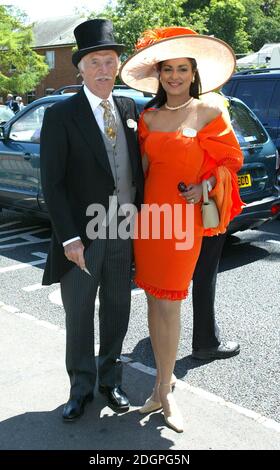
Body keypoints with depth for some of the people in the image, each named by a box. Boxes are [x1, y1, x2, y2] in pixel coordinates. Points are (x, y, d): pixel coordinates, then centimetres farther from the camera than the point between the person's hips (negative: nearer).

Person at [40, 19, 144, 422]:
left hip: (125, 233, 4)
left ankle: (110, 380, 36)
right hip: (83, 237, -4)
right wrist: (69, 237, -15)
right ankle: (81, 388, 30)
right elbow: (52, 184, -10)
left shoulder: (129, 109, 6)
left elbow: (137, 166, 12)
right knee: (79, 317, 10)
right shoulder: (61, 116, -8)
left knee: (117, 312, 15)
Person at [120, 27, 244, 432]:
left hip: (184, 218, -4)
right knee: (155, 301, 9)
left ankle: (164, 391, 17)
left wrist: (206, 186, -13)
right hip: (149, 214, 4)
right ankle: (163, 384, 24)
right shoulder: (147, 117, 9)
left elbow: (232, 160, 2)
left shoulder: (208, 114, -2)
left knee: (169, 304, -1)